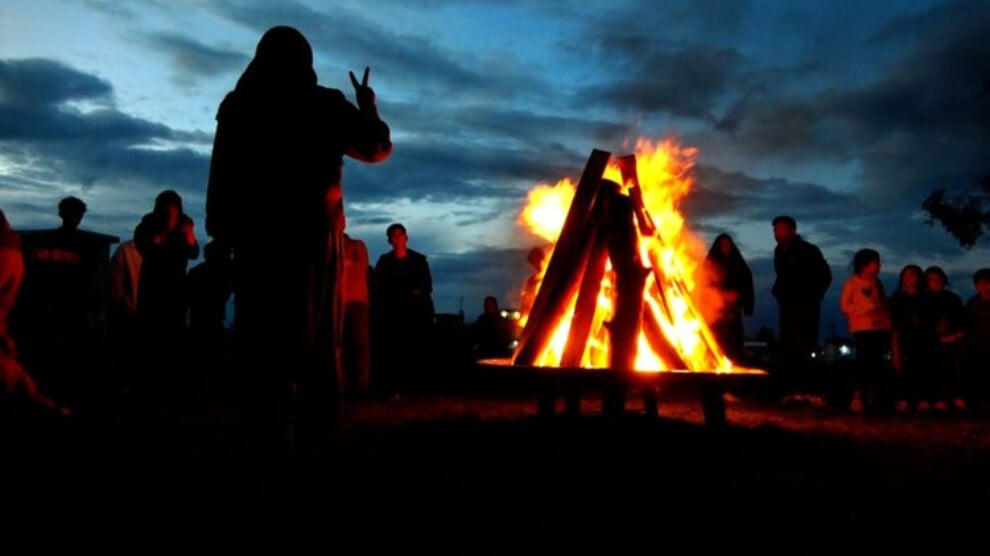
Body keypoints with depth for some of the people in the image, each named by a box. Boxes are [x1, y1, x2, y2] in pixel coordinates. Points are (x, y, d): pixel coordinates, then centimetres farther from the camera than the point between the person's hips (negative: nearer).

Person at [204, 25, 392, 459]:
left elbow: (222, 176, 4)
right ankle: (317, 435, 2)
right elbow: (377, 148, 12)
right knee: (317, 338, 6)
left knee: (261, 338, 1)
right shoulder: (325, 104, 5)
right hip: (312, 235, 0)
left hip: (255, 235, 1)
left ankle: (268, 440, -1)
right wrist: (368, 106, 28)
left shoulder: (237, 106, 7)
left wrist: (224, 231, 6)